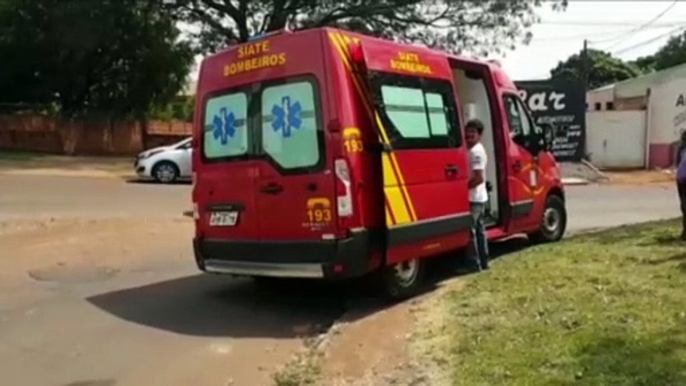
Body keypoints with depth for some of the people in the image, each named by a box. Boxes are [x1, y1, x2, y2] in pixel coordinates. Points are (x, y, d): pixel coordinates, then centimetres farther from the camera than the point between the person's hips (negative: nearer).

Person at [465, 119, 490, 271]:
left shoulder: (476, 152, -18)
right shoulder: (477, 150, 14)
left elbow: (479, 178, -25)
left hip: (473, 198, -11)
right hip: (480, 197, 11)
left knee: (470, 231, -6)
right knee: (479, 229, 15)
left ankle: (474, 264, -3)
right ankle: (483, 262, 22)